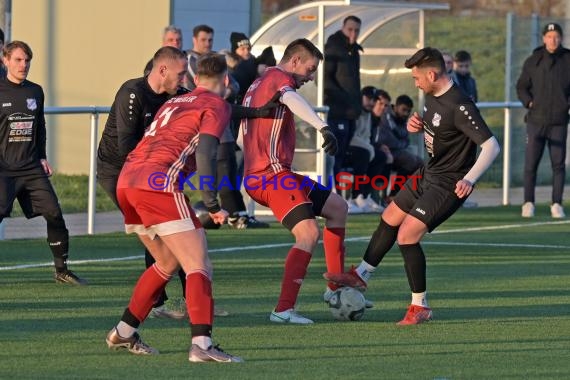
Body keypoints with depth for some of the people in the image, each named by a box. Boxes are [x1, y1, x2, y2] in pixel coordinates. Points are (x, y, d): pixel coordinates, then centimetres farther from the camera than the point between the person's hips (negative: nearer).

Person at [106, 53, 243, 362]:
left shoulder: (175, 102, 28)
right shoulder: (217, 105, 4)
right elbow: (204, 153, -10)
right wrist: (212, 206, -10)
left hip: (127, 179, 8)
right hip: (158, 183, -8)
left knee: (168, 263, 24)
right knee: (199, 266, -9)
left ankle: (123, 332, 28)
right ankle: (201, 344, -24)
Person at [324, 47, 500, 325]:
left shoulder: (460, 107, -28)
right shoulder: (432, 96, 0)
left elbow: (491, 146, -30)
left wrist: (469, 179, -39)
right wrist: (416, 125, -2)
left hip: (448, 185, -10)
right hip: (428, 174, 10)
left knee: (407, 236, -15)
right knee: (390, 219, 20)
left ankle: (420, 306, -1)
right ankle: (361, 275, 39)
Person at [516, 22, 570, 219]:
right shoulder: (533, 61, 5)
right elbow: (521, 86, 12)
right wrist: (529, 102, -2)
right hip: (536, 120, 0)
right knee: (530, 163, 0)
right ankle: (528, 203, 7)